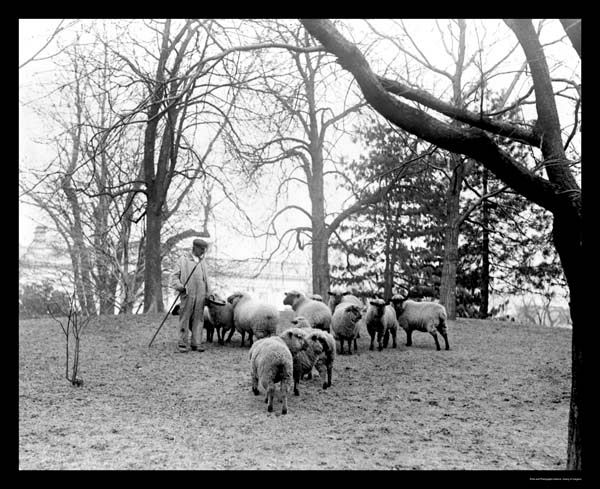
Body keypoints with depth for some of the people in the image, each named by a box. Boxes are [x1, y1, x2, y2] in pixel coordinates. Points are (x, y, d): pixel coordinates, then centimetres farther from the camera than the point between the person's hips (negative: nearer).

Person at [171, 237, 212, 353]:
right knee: (184, 319, -4)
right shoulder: (183, 260, 4)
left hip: (200, 295, 4)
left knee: (198, 319, 2)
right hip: (187, 294, -4)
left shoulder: (202, 262, 19)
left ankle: (196, 344, 6)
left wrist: (209, 293, 18)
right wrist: (179, 286, -14)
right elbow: (174, 276, 2)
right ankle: (182, 343, 3)